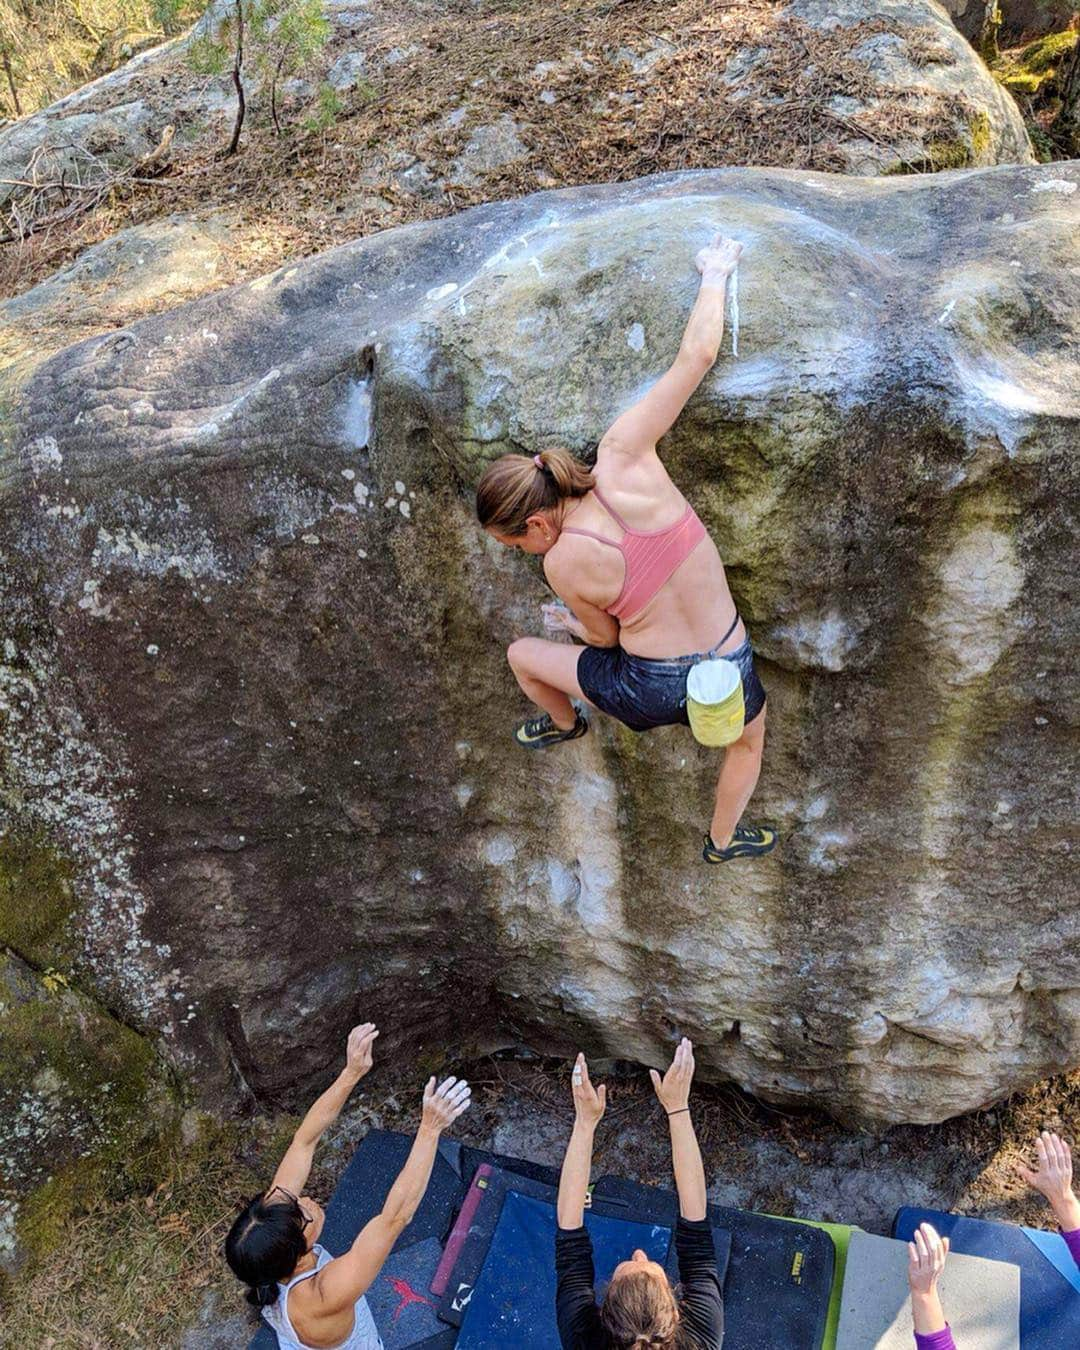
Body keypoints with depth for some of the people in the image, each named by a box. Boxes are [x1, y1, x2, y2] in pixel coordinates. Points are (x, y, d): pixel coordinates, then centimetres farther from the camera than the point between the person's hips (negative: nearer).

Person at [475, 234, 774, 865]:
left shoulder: (564, 563, -18)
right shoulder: (623, 460, -16)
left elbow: (605, 635, 0)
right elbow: (697, 353, -12)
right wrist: (716, 272, 5)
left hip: (646, 688, -2)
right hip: (727, 676, 2)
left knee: (523, 654, 27)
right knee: (750, 740, 39)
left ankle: (564, 723, 60)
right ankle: (723, 840, 61)